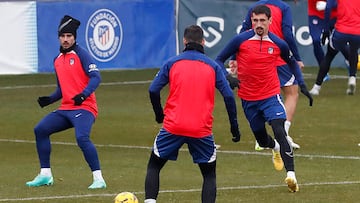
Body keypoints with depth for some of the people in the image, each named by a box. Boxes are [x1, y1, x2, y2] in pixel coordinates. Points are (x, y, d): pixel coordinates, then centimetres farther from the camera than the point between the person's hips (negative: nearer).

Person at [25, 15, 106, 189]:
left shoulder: (81, 54, -5)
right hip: (65, 109, 8)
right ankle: (45, 175, 9)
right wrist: (50, 99, 10)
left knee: (82, 138, -29)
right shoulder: (57, 60, 18)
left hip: (84, 108, -8)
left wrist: (84, 94, -30)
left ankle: (98, 178, -24)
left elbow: (96, 77, -15)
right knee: (40, 130, 1)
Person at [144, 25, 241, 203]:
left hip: (173, 127, 0)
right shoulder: (213, 66, 6)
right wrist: (234, 126, 7)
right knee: (209, 174, 13)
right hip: (202, 130, 0)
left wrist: (159, 115, 17)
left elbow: (153, 91, 1)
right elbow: (228, 96, 1)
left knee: (154, 165, 17)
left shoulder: (172, 63, 5)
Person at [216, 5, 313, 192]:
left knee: (279, 132, -22)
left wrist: (302, 85, 5)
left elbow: (292, 63, 15)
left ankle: (291, 175, -22)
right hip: (249, 99, 1)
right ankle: (275, 148, 53)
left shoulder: (279, 44, -5)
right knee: (262, 140, 16)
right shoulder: (240, 40, -11)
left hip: (271, 96, -1)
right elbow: (219, 60, -1)